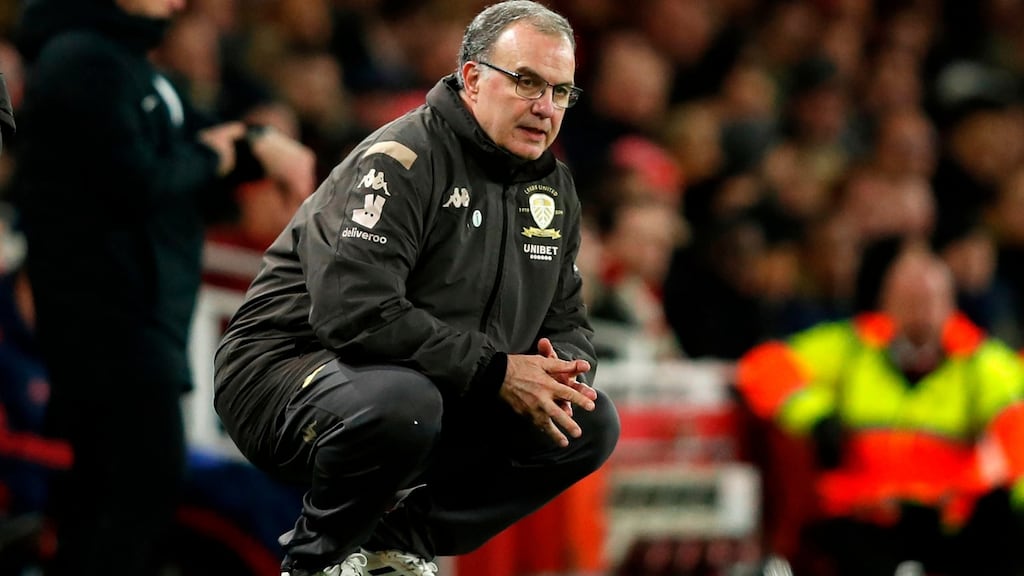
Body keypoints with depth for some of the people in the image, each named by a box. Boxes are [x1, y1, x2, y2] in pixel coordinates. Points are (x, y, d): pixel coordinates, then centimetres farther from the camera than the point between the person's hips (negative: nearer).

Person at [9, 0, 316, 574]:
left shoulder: (123, 58, 17)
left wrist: (258, 143, -2)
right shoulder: (84, 63, -15)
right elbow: (140, 183, -22)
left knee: (97, 489, 12)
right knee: (150, 483, -13)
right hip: (111, 308, -10)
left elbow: (203, 133, 20)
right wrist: (211, 159, -4)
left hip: (143, 306, 10)